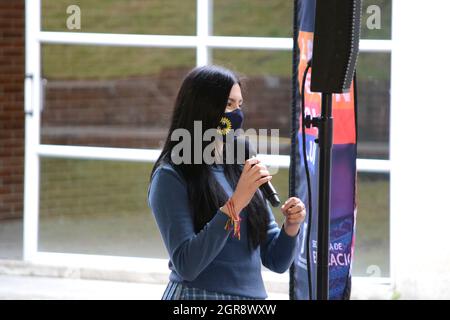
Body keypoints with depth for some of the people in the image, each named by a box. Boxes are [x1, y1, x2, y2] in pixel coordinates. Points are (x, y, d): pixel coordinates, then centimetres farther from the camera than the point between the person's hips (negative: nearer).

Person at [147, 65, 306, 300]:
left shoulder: (241, 170, 7)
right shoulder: (171, 177, -9)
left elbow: (276, 262, 9)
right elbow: (185, 265, -19)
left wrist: (290, 227, -10)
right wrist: (235, 204, -21)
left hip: (254, 294, 5)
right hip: (197, 293, -5)